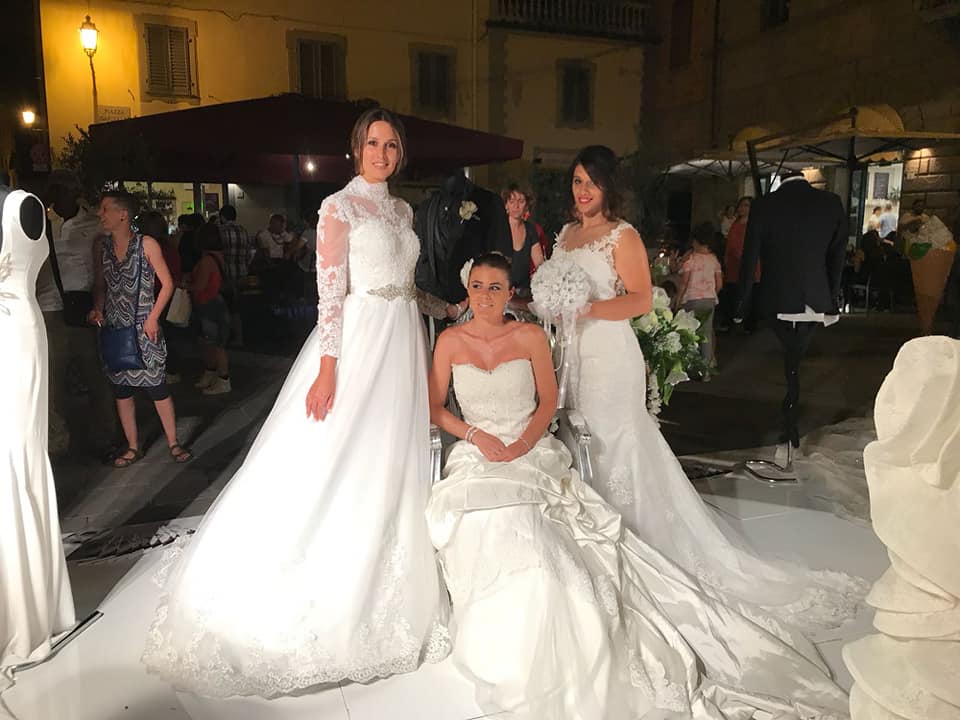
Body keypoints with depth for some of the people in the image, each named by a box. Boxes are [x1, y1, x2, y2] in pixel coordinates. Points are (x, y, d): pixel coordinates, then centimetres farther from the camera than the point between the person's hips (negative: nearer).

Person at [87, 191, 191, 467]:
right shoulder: (101, 246, 6)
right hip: (113, 328, 5)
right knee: (121, 388, 9)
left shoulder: (147, 244, -7)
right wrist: (98, 309, -4)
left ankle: (173, 443, 11)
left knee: (156, 386, -3)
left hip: (144, 327, -5)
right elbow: (100, 285, 15)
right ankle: (133, 447, 21)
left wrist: (153, 318, -9)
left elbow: (167, 283, -4)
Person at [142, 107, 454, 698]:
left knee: (394, 463, 12)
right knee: (335, 465, -2)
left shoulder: (402, 209, 15)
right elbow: (330, 291, -14)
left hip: (405, 343, 7)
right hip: (359, 338, -7)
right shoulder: (339, 207, -6)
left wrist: (449, 307, 17)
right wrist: (327, 369, -19)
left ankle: (385, 592, 28)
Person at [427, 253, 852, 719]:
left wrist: (521, 444, -9)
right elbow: (435, 408, 8)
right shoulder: (450, 341, 5)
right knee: (500, 527, -27)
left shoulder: (531, 336, 3)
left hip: (532, 453, 0)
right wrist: (477, 435, -8)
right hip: (477, 460, 1)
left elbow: (548, 400, 8)